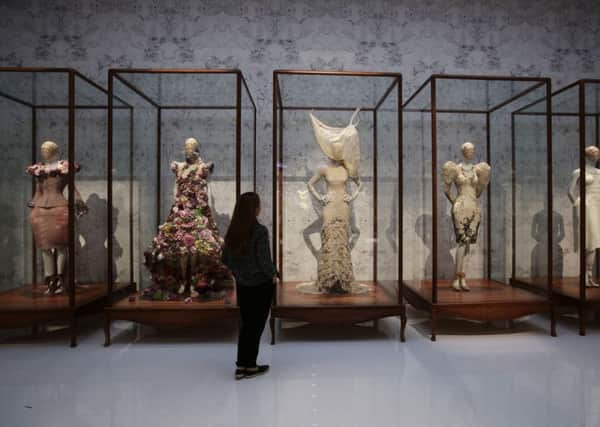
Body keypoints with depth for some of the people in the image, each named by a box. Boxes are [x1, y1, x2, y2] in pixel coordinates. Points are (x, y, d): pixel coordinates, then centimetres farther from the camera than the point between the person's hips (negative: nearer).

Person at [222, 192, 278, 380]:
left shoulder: (232, 231, -1)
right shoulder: (260, 230, -19)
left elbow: (225, 258, 6)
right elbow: (264, 260, -20)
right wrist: (273, 275, -3)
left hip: (242, 284, 6)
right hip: (261, 284, -5)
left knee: (246, 323, 18)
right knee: (256, 324, 9)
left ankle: (241, 365, 24)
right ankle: (250, 366, 19)